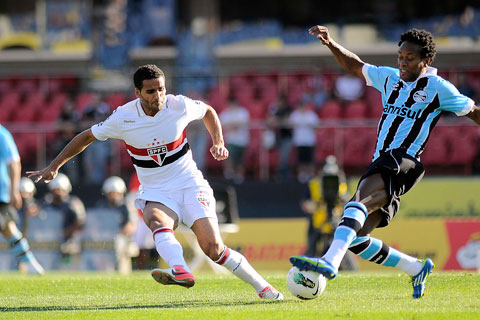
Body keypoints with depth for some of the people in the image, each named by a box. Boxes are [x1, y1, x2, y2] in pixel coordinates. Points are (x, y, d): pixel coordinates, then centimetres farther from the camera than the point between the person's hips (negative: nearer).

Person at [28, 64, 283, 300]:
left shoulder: (179, 106, -8)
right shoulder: (124, 117, -9)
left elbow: (208, 111, 15)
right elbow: (87, 137, 5)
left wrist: (218, 143, 1)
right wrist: (54, 167, 4)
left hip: (190, 185, 0)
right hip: (154, 192, 0)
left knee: (213, 249, -16)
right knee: (158, 222, -36)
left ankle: (263, 288, -1)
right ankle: (181, 271, -62)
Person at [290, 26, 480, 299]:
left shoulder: (437, 87, 4)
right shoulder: (390, 77, 22)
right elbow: (355, 66, 33)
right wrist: (331, 44, 21)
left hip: (404, 163, -8)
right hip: (381, 165, 8)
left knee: (359, 202, -35)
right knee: (356, 239, 0)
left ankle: (330, 262, -55)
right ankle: (417, 269, 17)